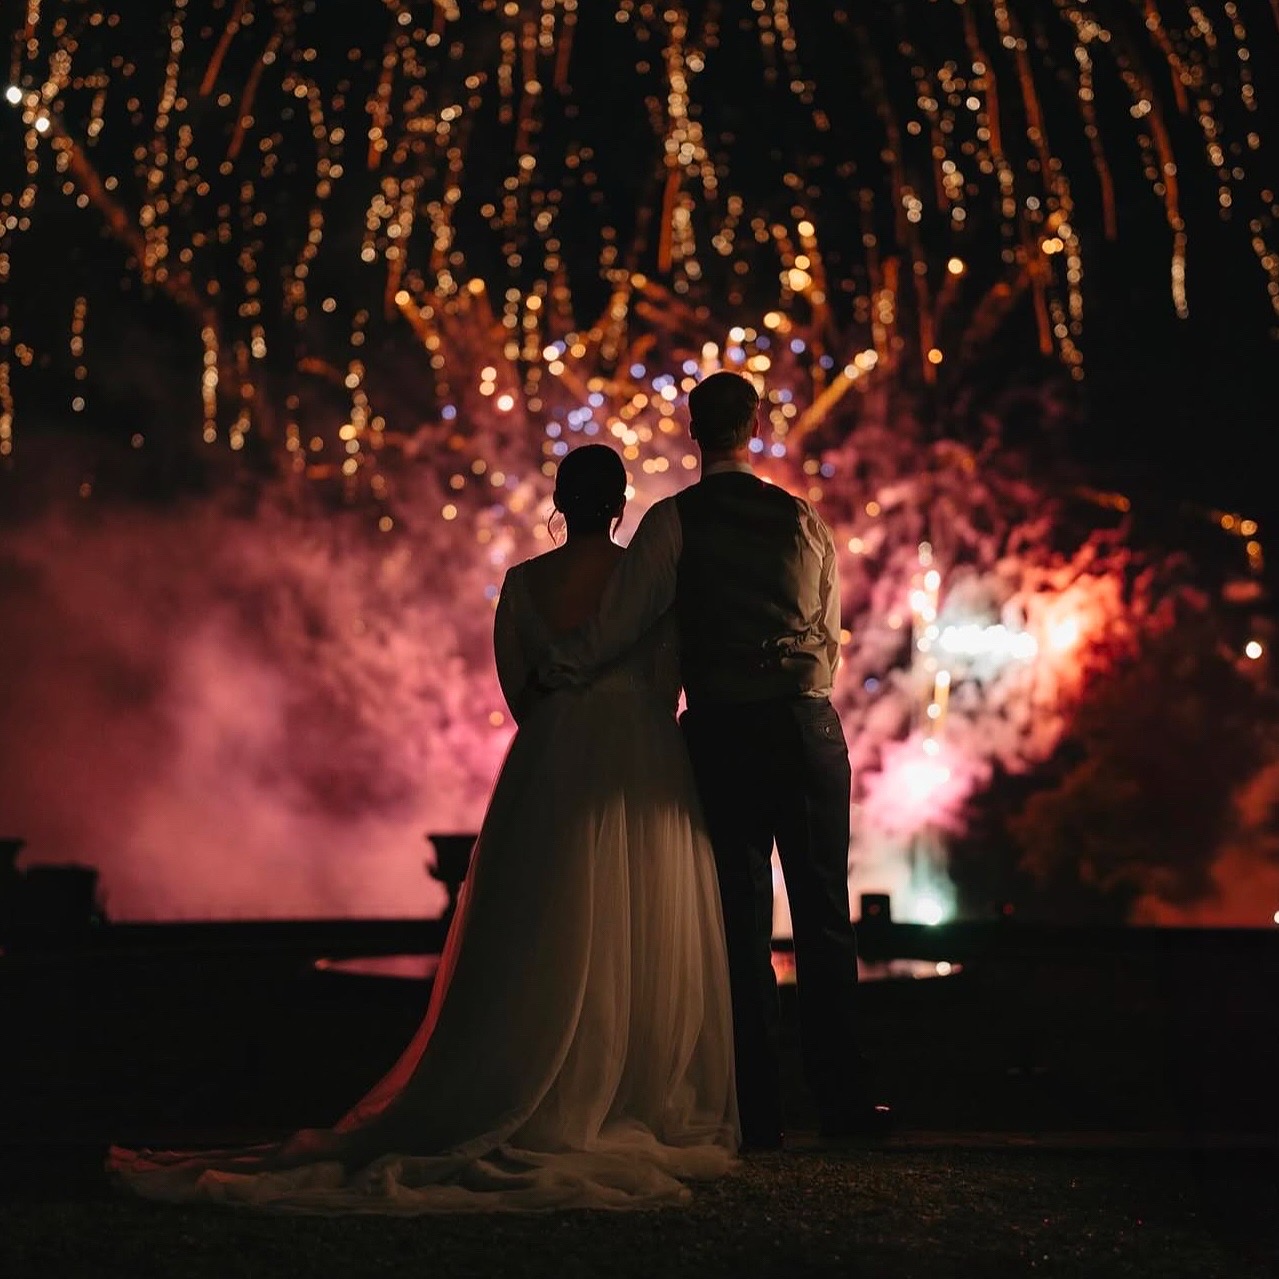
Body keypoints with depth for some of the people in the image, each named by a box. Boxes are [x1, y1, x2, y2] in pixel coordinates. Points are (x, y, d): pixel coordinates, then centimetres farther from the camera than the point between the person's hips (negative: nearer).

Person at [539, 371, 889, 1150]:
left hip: (722, 733, -2)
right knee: (825, 915, 8)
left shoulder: (674, 521, -2)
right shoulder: (805, 520, 8)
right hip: (807, 725, 2)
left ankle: (761, 1111, 9)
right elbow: (829, 637, 14)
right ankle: (843, 1098, 11)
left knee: (743, 921, 5)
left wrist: (551, 676, 8)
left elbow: (621, 621, -6)